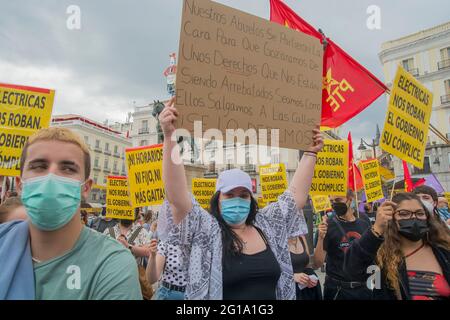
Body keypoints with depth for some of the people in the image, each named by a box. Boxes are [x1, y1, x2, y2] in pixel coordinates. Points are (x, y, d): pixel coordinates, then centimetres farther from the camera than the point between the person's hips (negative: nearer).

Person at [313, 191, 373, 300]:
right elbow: (318, 263, -17)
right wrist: (321, 238, -28)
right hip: (336, 288, -3)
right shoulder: (328, 225, -11)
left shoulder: (365, 224, 1)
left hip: (362, 287, 3)